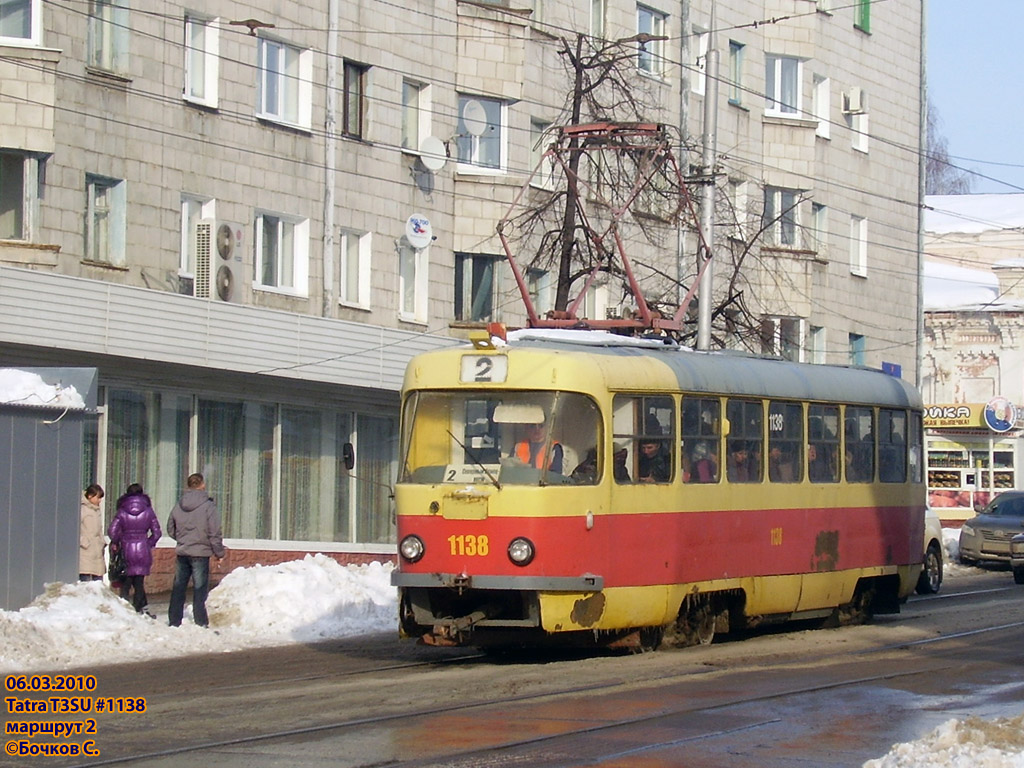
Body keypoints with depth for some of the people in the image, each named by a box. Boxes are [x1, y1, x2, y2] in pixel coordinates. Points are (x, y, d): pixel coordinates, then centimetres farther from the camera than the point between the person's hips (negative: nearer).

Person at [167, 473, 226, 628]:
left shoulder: (178, 505, 3)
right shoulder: (208, 506, -11)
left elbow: (171, 530, 13)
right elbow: (215, 533, -11)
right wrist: (219, 553, 0)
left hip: (181, 553, 4)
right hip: (200, 553, -4)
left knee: (178, 588, 12)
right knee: (200, 590, -1)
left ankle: (174, 622, 15)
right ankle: (201, 623, -3)